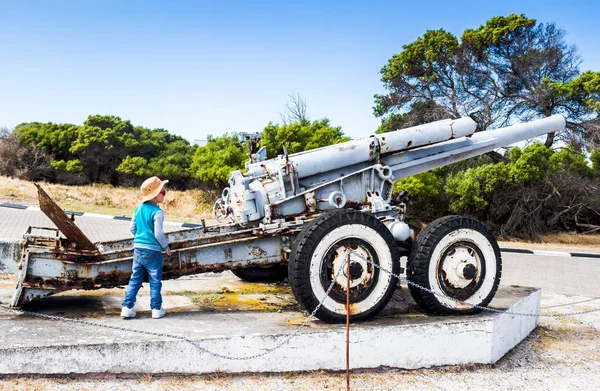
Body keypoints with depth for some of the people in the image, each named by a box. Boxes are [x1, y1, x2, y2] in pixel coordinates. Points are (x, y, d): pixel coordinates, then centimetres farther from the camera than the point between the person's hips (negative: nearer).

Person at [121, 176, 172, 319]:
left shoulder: (138, 209, 7)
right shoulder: (157, 212, -15)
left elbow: (132, 228, 12)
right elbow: (158, 233, -18)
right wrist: (166, 247, -4)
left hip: (138, 248, 6)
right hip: (152, 250, -6)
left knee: (135, 279, 13)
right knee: (155, 280, 5)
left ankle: (127, 307, 11)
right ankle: (156, 309, 11)